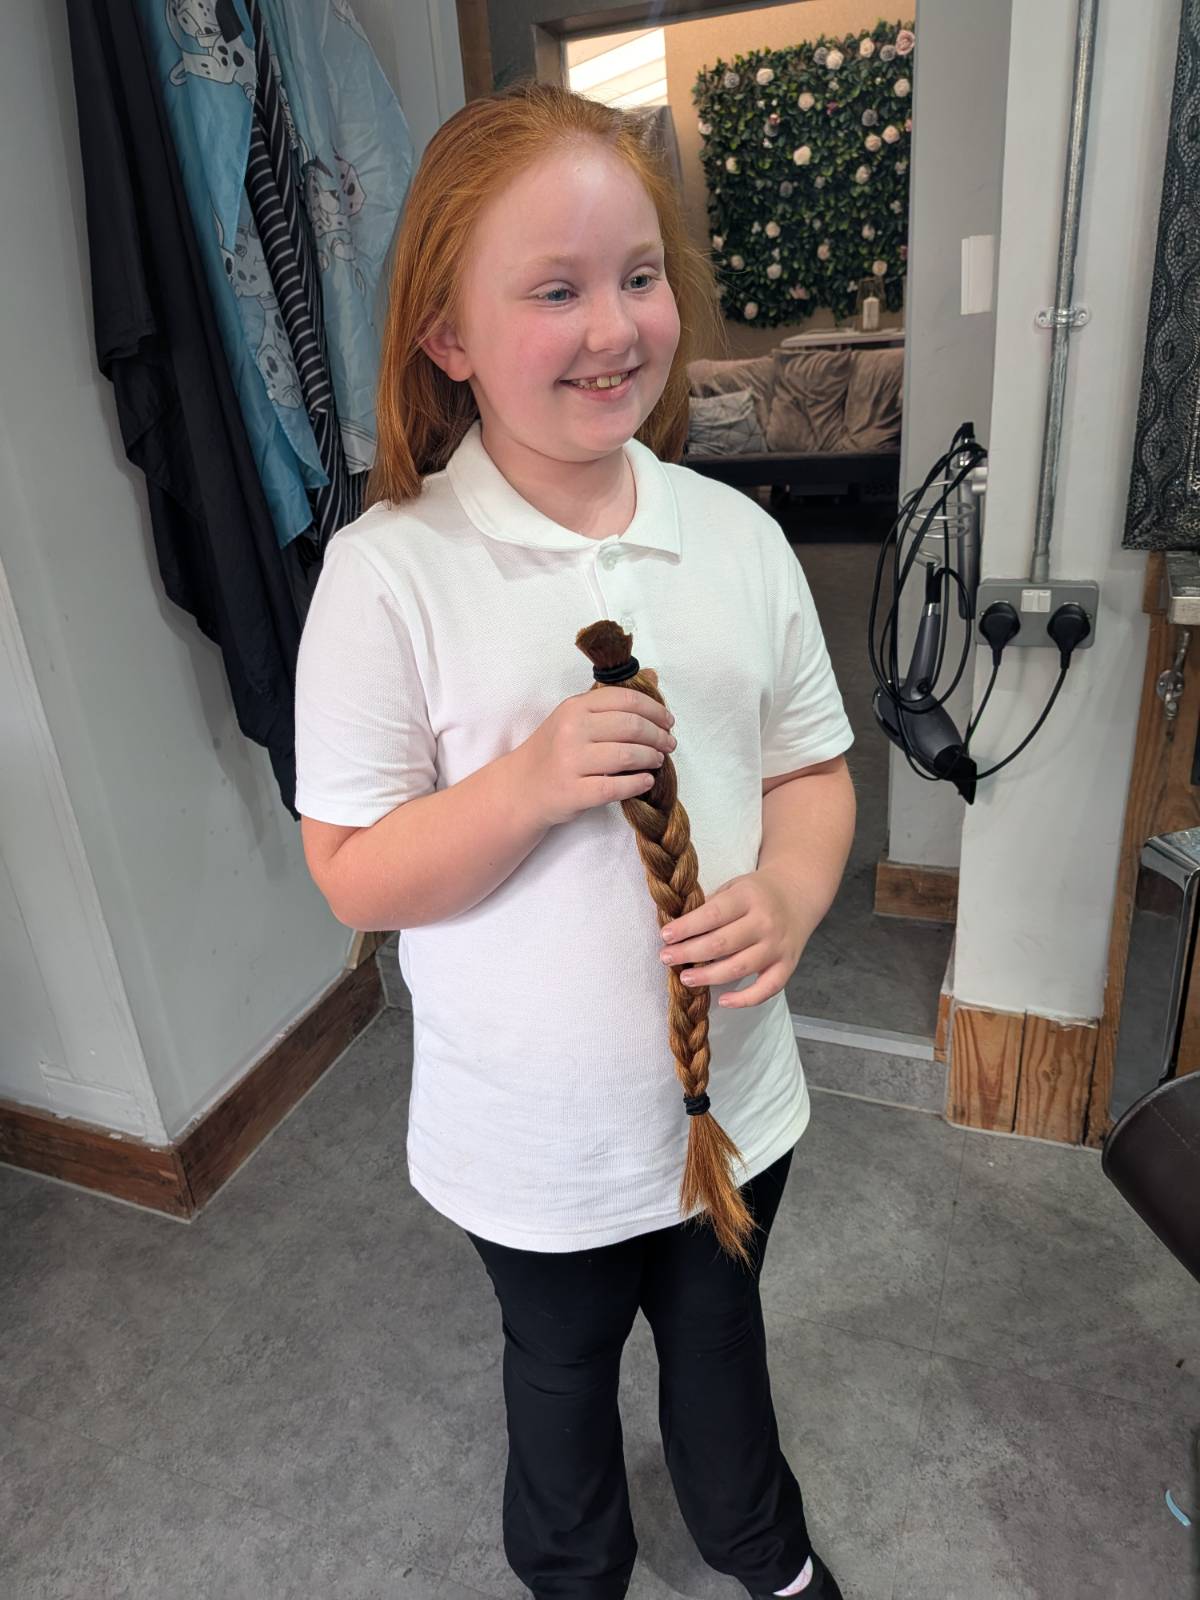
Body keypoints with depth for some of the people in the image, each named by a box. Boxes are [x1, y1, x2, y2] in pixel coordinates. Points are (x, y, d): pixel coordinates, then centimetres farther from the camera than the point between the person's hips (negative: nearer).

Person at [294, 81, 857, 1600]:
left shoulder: (739, 537, -7)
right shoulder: (389, 573, -19)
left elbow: (813, 768, 1)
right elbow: (352, 876, -16)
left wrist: (787, 895, -19)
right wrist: (533, 782, -32)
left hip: (734, 1087, 3)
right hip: (538, 1132, -2)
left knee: (720, 1325, 31)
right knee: (562, 1361, 27)